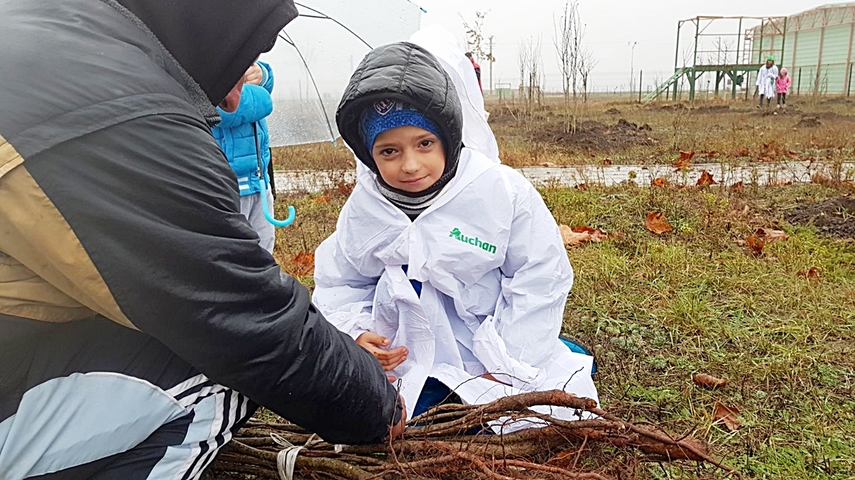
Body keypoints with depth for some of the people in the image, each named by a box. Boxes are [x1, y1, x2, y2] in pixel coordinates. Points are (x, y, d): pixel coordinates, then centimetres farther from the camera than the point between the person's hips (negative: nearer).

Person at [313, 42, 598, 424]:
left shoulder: (502, 189, -15)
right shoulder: (365, 206, -5)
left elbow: (540, 279, -9)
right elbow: (338, 284, 7)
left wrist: (508, 369, -11)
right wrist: (356, 333, -14)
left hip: (491, 354, -2)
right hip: (407, 363, 3)